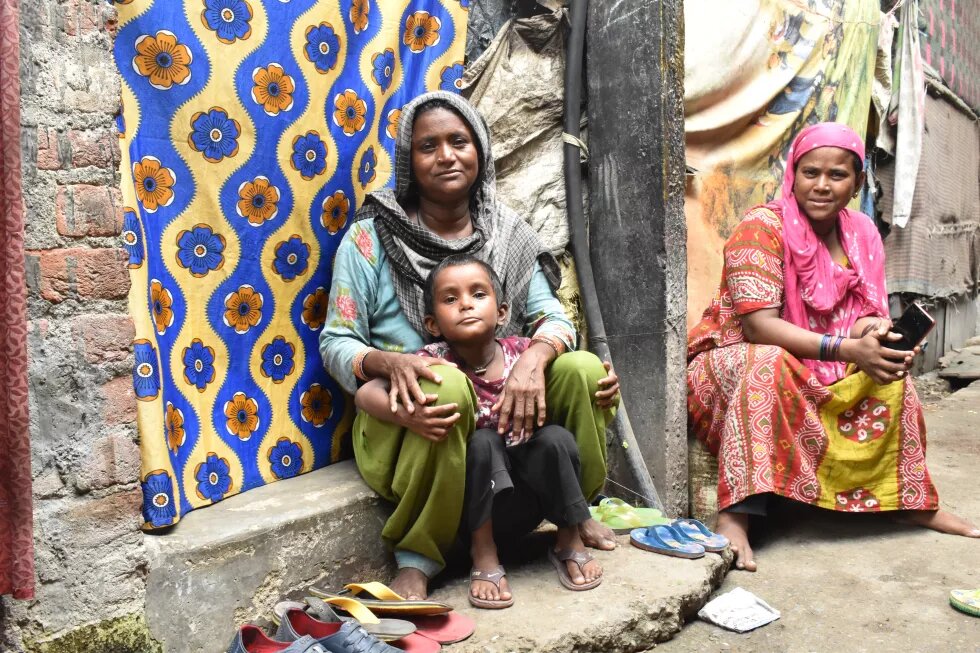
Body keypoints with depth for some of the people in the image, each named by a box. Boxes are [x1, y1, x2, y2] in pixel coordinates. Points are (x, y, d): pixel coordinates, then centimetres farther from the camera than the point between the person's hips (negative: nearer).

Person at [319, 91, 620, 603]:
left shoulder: (506, 234, 6)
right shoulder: (371, 236, -5)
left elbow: (552, 315, 0)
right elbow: (336, 341, -5)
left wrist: (534, 356, -25)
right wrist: (389, 362, -28)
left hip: (501, 407, 4)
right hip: (409, 420, -3)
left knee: (584, 369, -19)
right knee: (447, 384, -37)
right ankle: (417, 560, -17)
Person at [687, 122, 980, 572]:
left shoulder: (861, 233, 2)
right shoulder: (763, 227, -18)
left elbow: (870, 315, 4)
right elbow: (759, 325, -25)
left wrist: (874, 331, -22)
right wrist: (847, 349, -33)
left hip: (814, 375, 7)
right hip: (732, 363, -6)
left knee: (889, 369, -8)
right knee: (769, 364, -36)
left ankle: (913, 500, 4)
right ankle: (734, 515, -40)